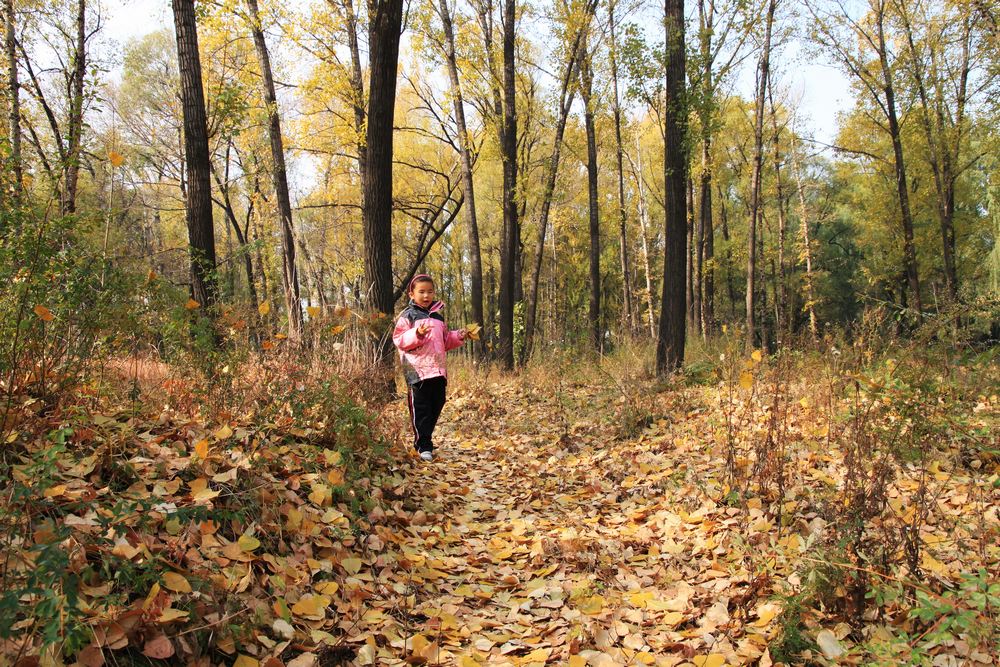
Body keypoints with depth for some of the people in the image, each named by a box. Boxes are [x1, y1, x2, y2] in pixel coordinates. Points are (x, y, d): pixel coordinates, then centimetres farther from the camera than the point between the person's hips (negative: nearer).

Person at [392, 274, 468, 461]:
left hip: (438, 370, 6)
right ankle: (423, 446, 2)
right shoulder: (407, 315, -1)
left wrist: (458, 337, 12)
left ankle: (425, 439, 27)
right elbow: (399, 340, -9)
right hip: (418, 371, -6)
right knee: (420, 409, -4)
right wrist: (417, 334, -23)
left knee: (436, 405, 11)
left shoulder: (438, 316, 19)